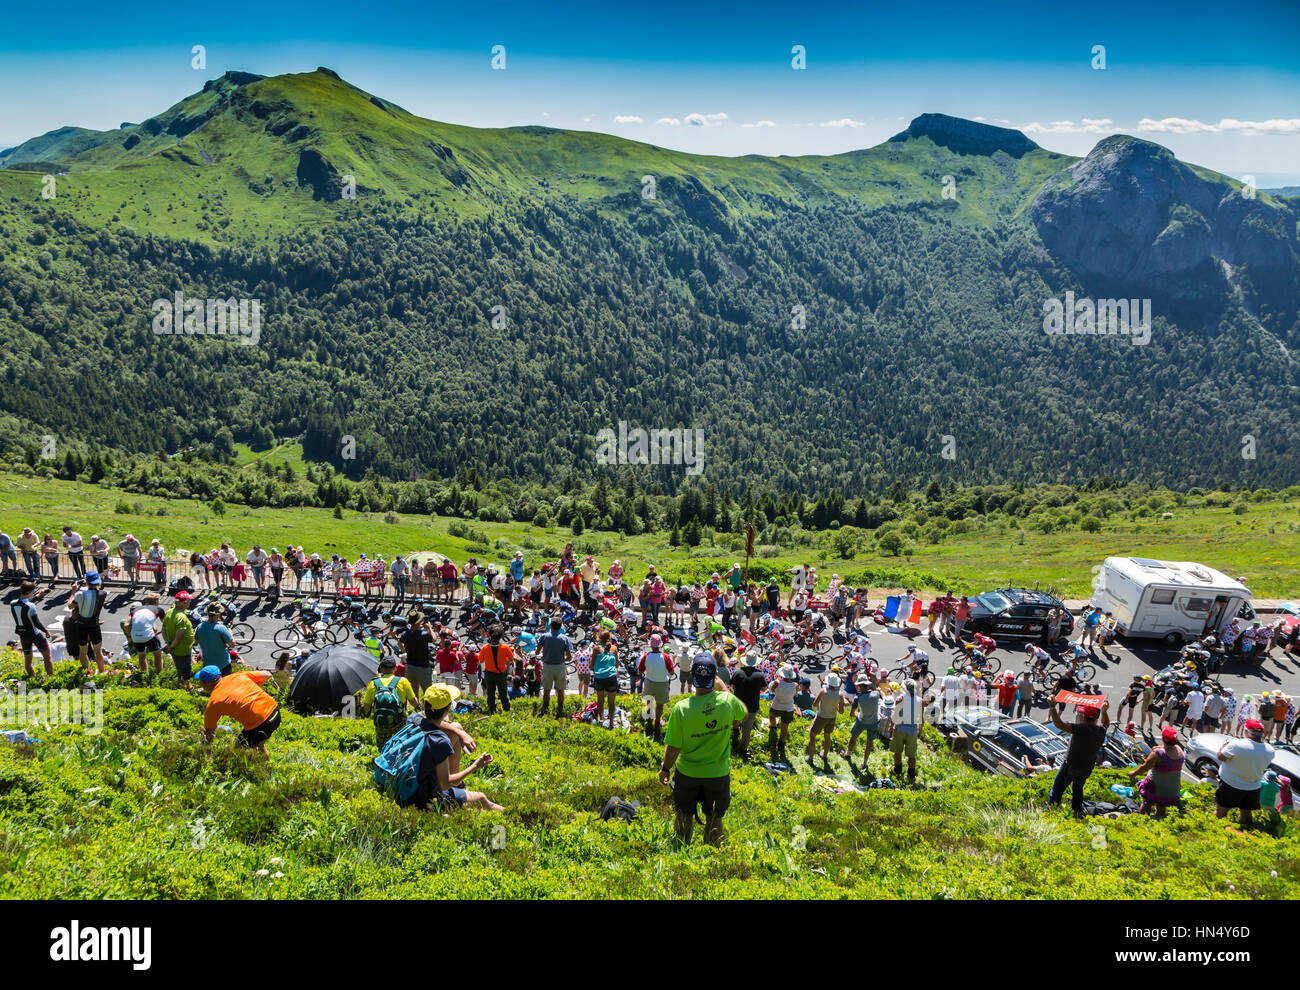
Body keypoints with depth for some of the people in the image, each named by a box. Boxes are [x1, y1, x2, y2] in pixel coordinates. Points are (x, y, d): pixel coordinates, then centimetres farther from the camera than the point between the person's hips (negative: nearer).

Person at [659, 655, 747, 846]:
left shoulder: (681, 708, -24)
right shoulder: (728, 701, -20)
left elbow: (673, 748, -17)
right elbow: (744, 714, 5)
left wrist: (665, 769, 1)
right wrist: (723, 688, 7)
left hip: (687, 773, -1)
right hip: (718, 773, 1)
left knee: (683, 816, 22)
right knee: (714, 819, 20)